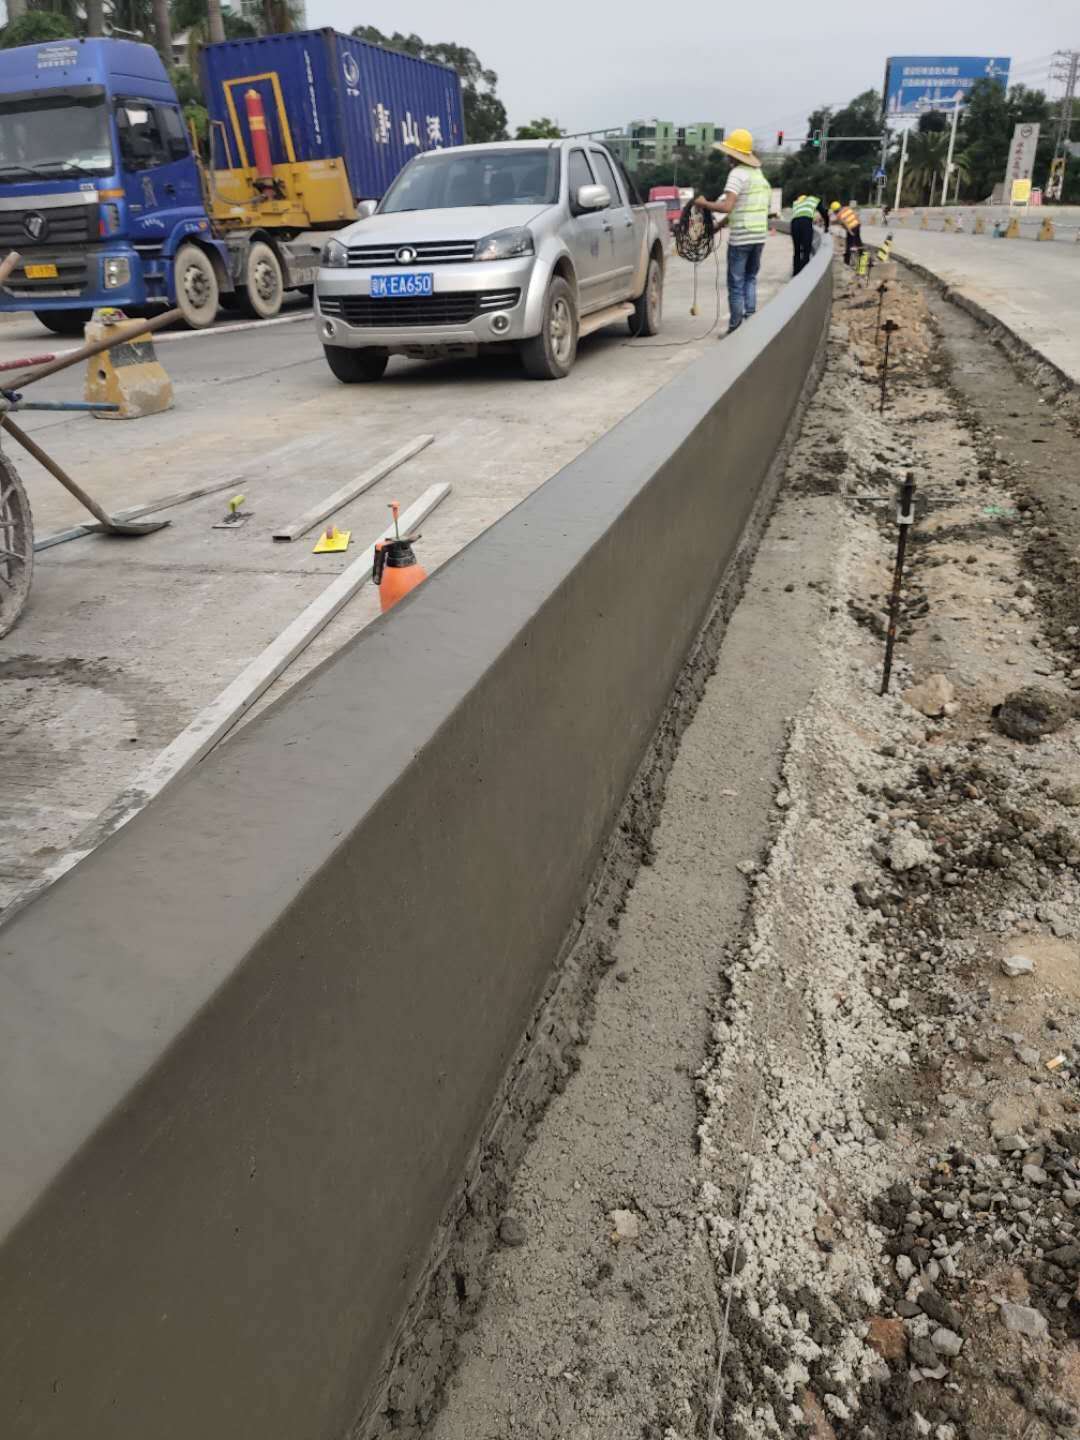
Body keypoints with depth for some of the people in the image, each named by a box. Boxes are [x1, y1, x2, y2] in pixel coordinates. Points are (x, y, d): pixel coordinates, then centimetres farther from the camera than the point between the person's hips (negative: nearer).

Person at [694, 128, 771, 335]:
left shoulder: (738, 174, -12)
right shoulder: (759, 173, 15)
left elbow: (727, 207, -23)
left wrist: (704, 204, -9)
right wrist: (719, 224, 23)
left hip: (740, 238, -8)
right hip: (759, 235, 8)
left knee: (736, 283, 0)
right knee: (750, 279, 16)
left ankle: (735, 327, 1)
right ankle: (750, 322, 12)